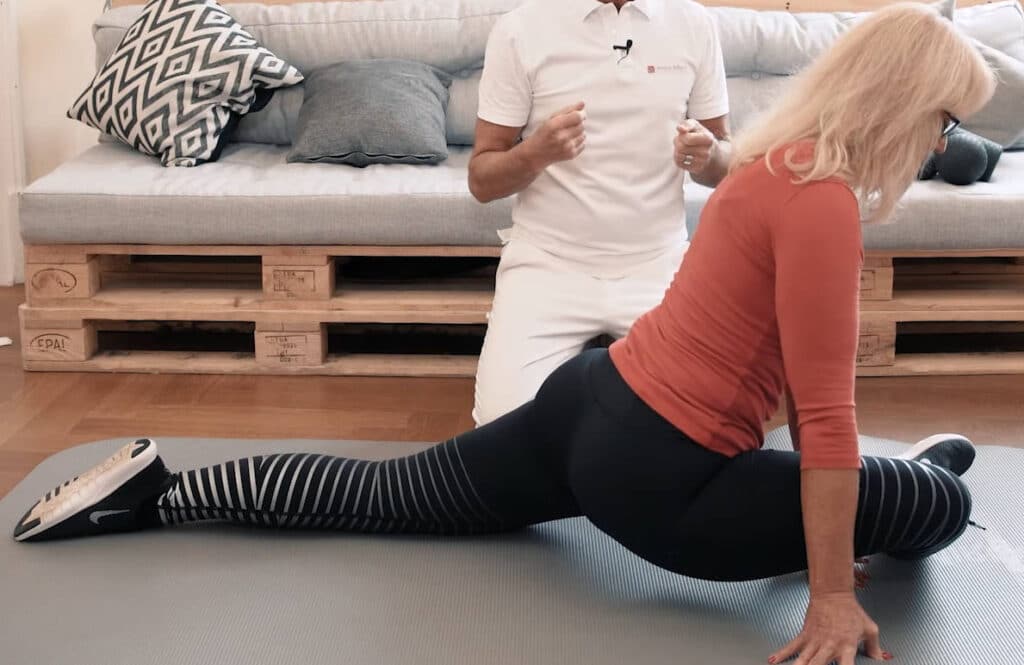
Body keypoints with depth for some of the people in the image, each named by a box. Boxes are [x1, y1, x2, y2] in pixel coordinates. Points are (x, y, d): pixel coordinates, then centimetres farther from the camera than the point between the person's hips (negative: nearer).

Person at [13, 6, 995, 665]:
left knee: (386, 494, 23)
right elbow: (828, 418, -22)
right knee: (940, 506, -7)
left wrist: (827, 466, 27)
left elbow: (789, 367, 20)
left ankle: (158, 492, 24)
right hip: (655, 480, -9)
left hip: (593, 400, 9)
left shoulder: (780, 161, 10)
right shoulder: (822, 199, -21)